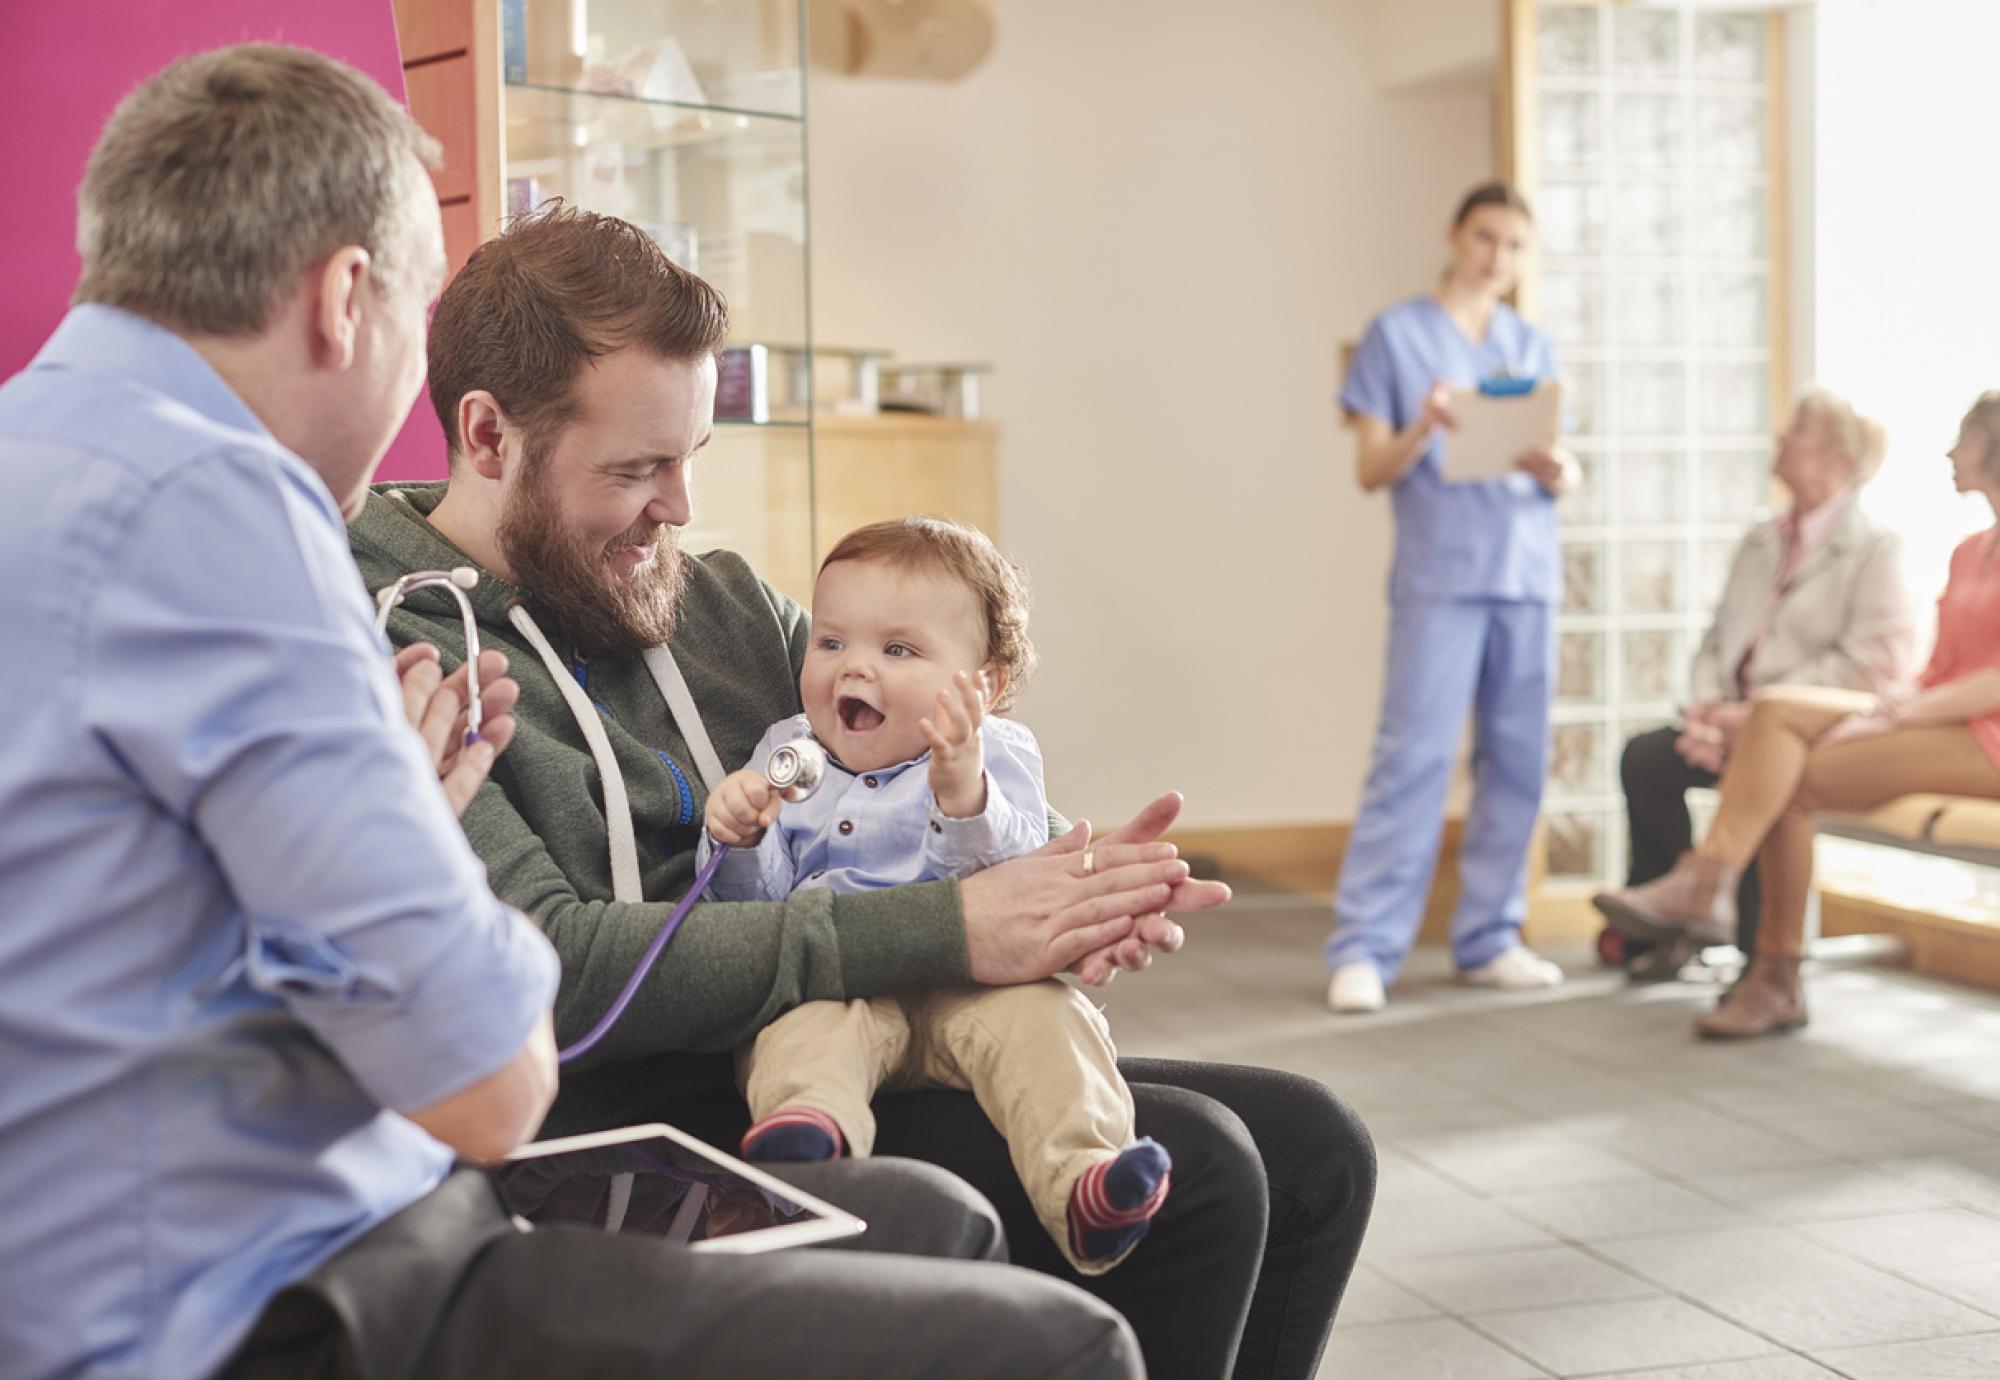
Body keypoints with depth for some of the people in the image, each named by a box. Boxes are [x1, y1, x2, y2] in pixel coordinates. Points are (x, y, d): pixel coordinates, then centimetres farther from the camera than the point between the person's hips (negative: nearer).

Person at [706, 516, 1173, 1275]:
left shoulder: (996, 756, 9)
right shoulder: (787, 755, 17)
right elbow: (755, 904, 11)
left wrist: (966, 797, -26)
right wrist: (741, 841, -11)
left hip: (970, 985, -1)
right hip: (831, 982, 2)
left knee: (1036, 1014, -30)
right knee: (806, 1023, -31)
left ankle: (1082, 1186, -48)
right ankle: (810, 1118, -59)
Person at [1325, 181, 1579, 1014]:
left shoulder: (1532, 346, 18)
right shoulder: (1396, 335, 5)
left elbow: (1562, 471, 16)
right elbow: (1371, 470, 1)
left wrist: (1556, 471, -7)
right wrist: (1423, 428, -19)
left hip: (1527, 573, 5)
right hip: (1439, 575, -5)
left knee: (1518, 761, 3)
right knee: (1413, 756, -10)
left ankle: (1488, 940, 11)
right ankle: (1363, 948, -8)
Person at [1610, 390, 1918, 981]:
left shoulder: (1874, 550, -2)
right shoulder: (1760, 543, 23)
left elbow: (1876, 665, -13)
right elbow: (1718, 640, 19)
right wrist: (1708, 708, -4)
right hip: (1741, 723, 6)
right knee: (1645, 755, -21)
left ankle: (1761, 955, -21)